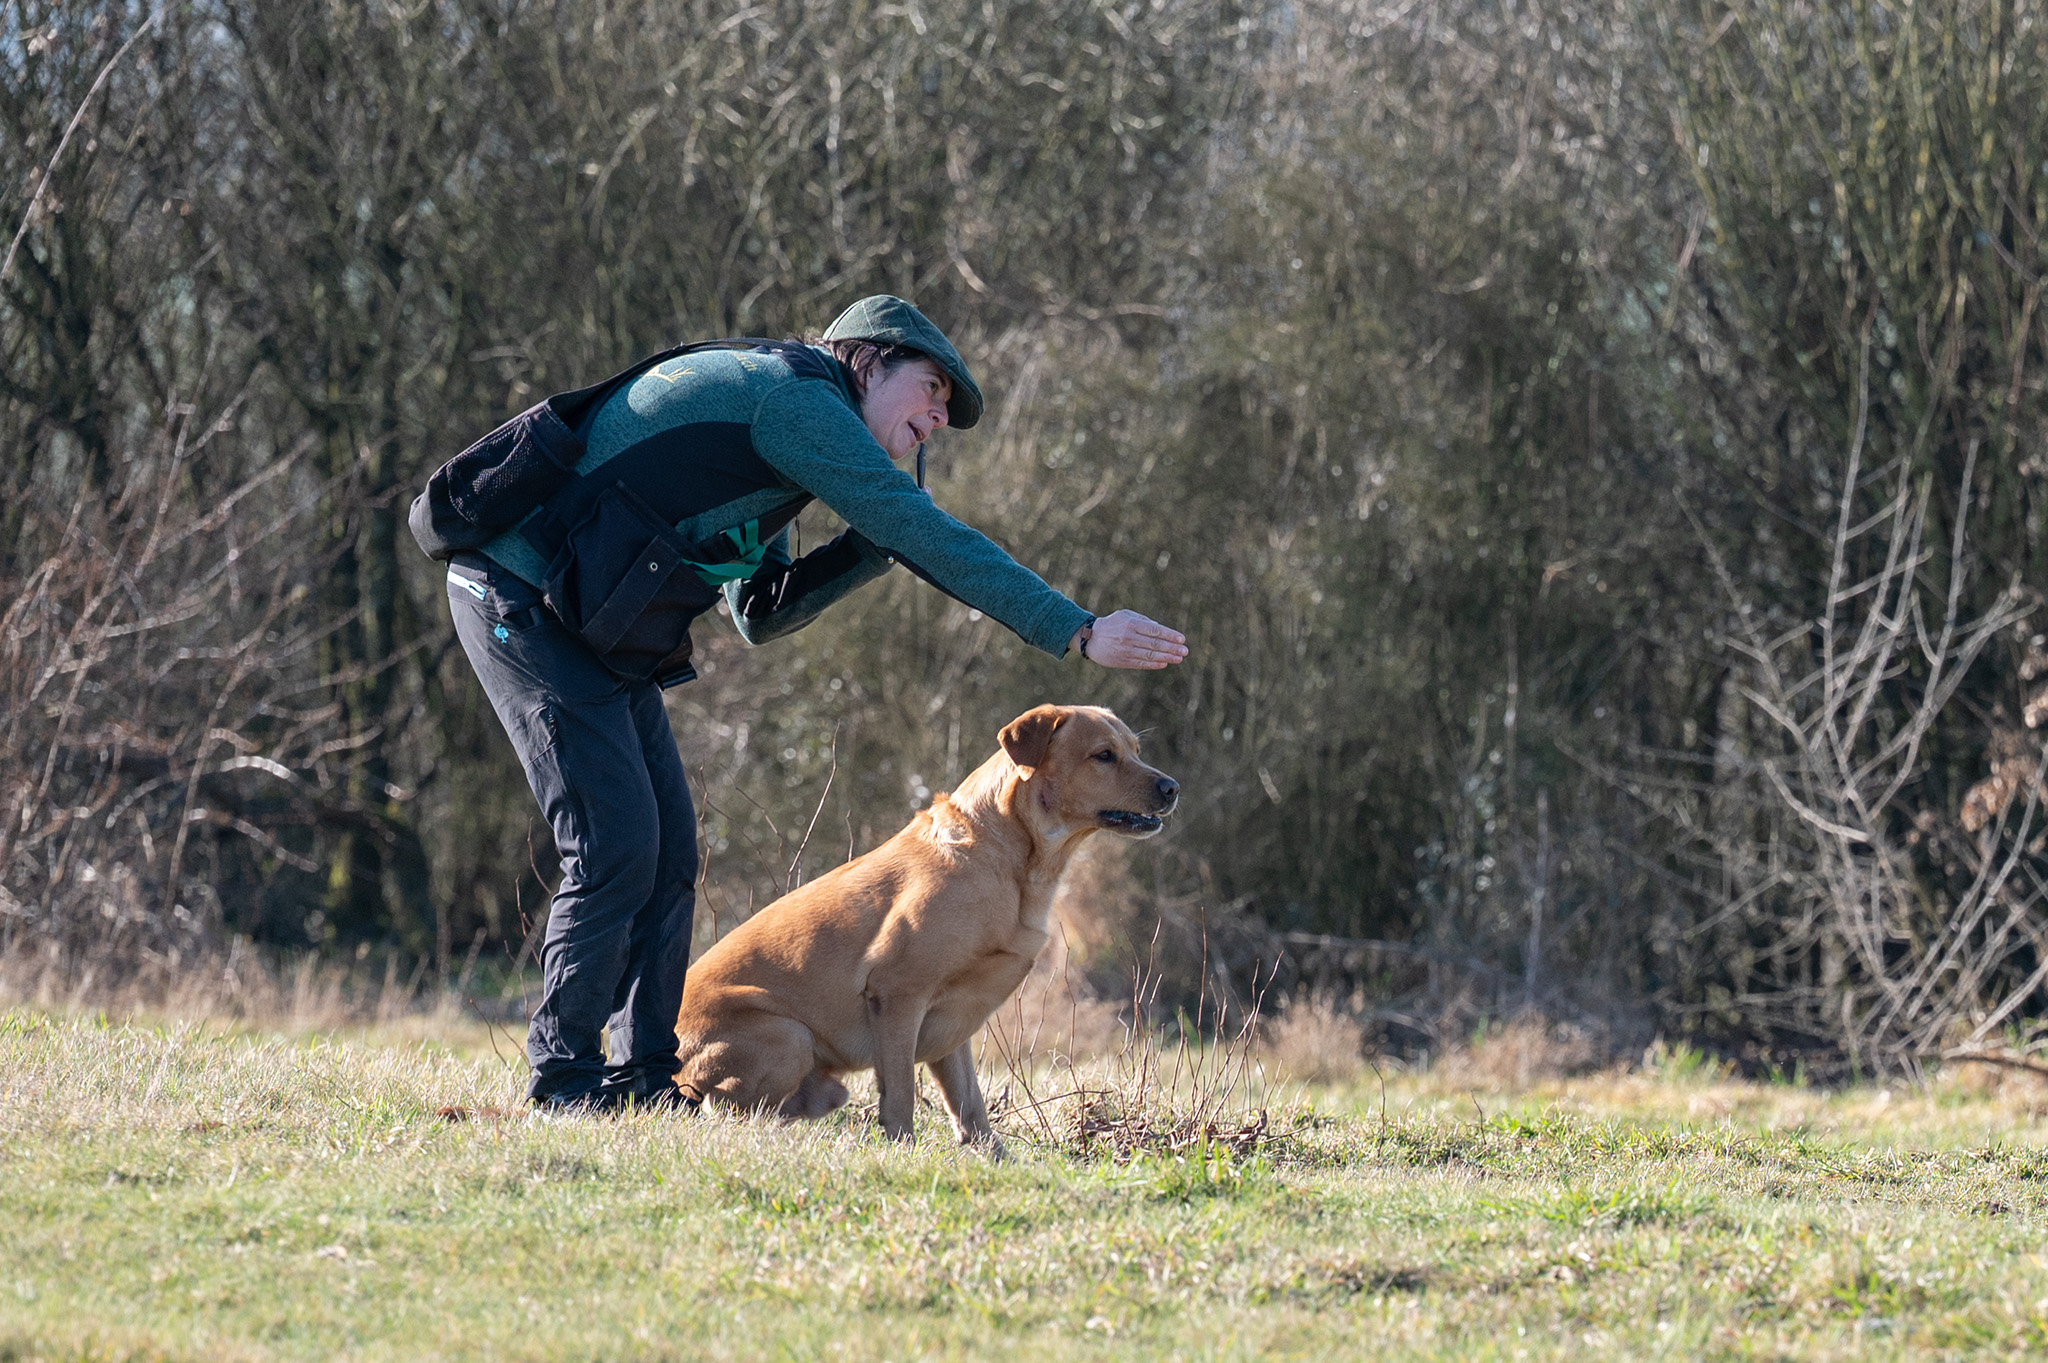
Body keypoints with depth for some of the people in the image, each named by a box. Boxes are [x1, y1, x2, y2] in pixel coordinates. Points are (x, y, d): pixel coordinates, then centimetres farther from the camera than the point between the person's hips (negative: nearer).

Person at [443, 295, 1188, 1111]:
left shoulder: (773, 424, 18)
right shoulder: (792, 397, -14)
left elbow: (758, 613, 18)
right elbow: (930, 538, -21)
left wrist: (872, 549, 5)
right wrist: (1077, 632, -22)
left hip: (580, 614, 10)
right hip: (521, 598, -10)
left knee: (667, 848, 7)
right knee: (616, 843, -12)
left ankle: (645, 1074, 10)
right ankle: (566, 1080, -4)